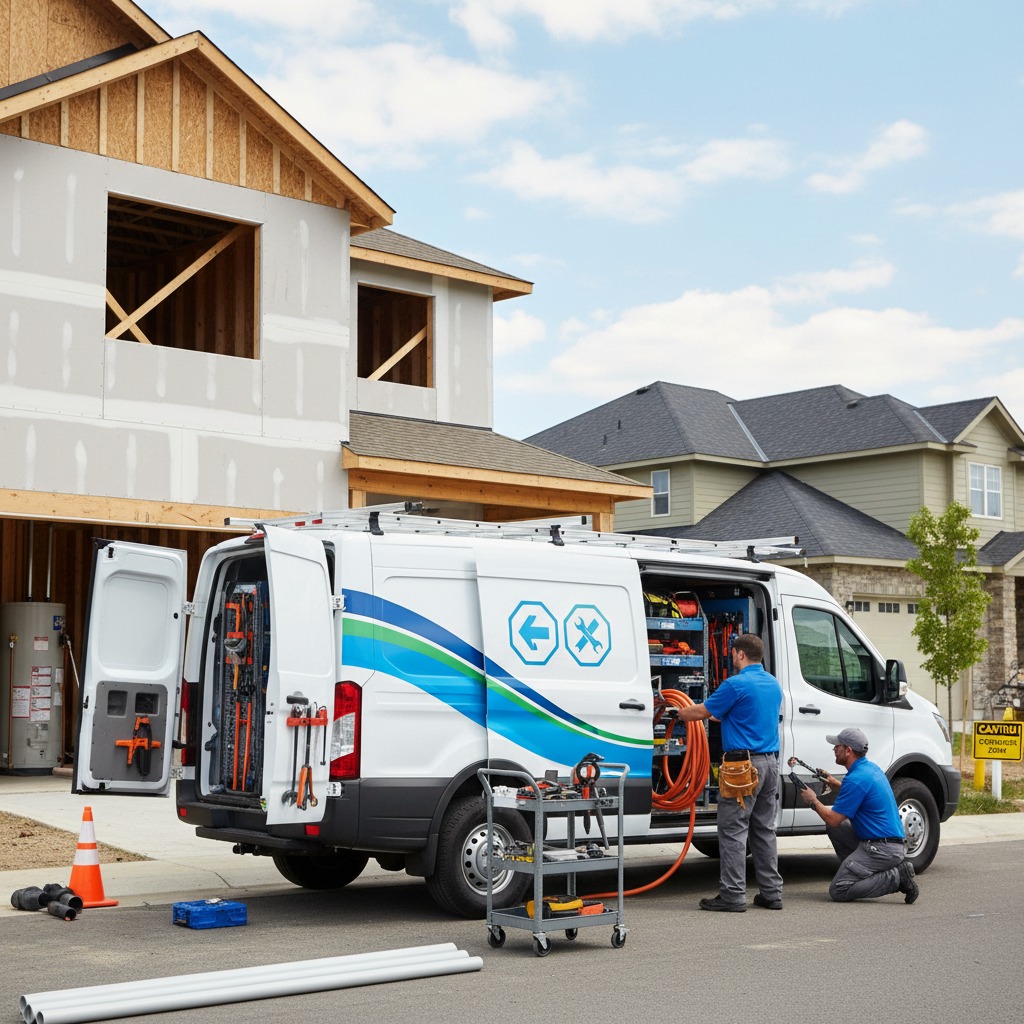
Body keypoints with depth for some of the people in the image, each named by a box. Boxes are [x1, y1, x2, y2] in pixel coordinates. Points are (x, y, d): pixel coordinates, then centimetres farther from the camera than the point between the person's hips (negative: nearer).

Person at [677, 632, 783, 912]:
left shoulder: (736, 684, -13)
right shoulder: (774, 684, 13)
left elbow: (702, 712, -3)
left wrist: (678, 711, 16)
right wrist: (721, 716, 38)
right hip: (770, 762, 8)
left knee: (733, 831, -4)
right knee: (764, 830, 12)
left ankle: (733, 894, -4)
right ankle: (771, 893, 14)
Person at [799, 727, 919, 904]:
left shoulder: (856, 779, -18)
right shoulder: (871, 768, 11)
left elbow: (833, 819, -13)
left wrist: (813, 801, 4)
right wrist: (836, 784, 20)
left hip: (882, 849, -10)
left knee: (838, 890, -11)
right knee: (834, 828, 19)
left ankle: (896, 877, -12)